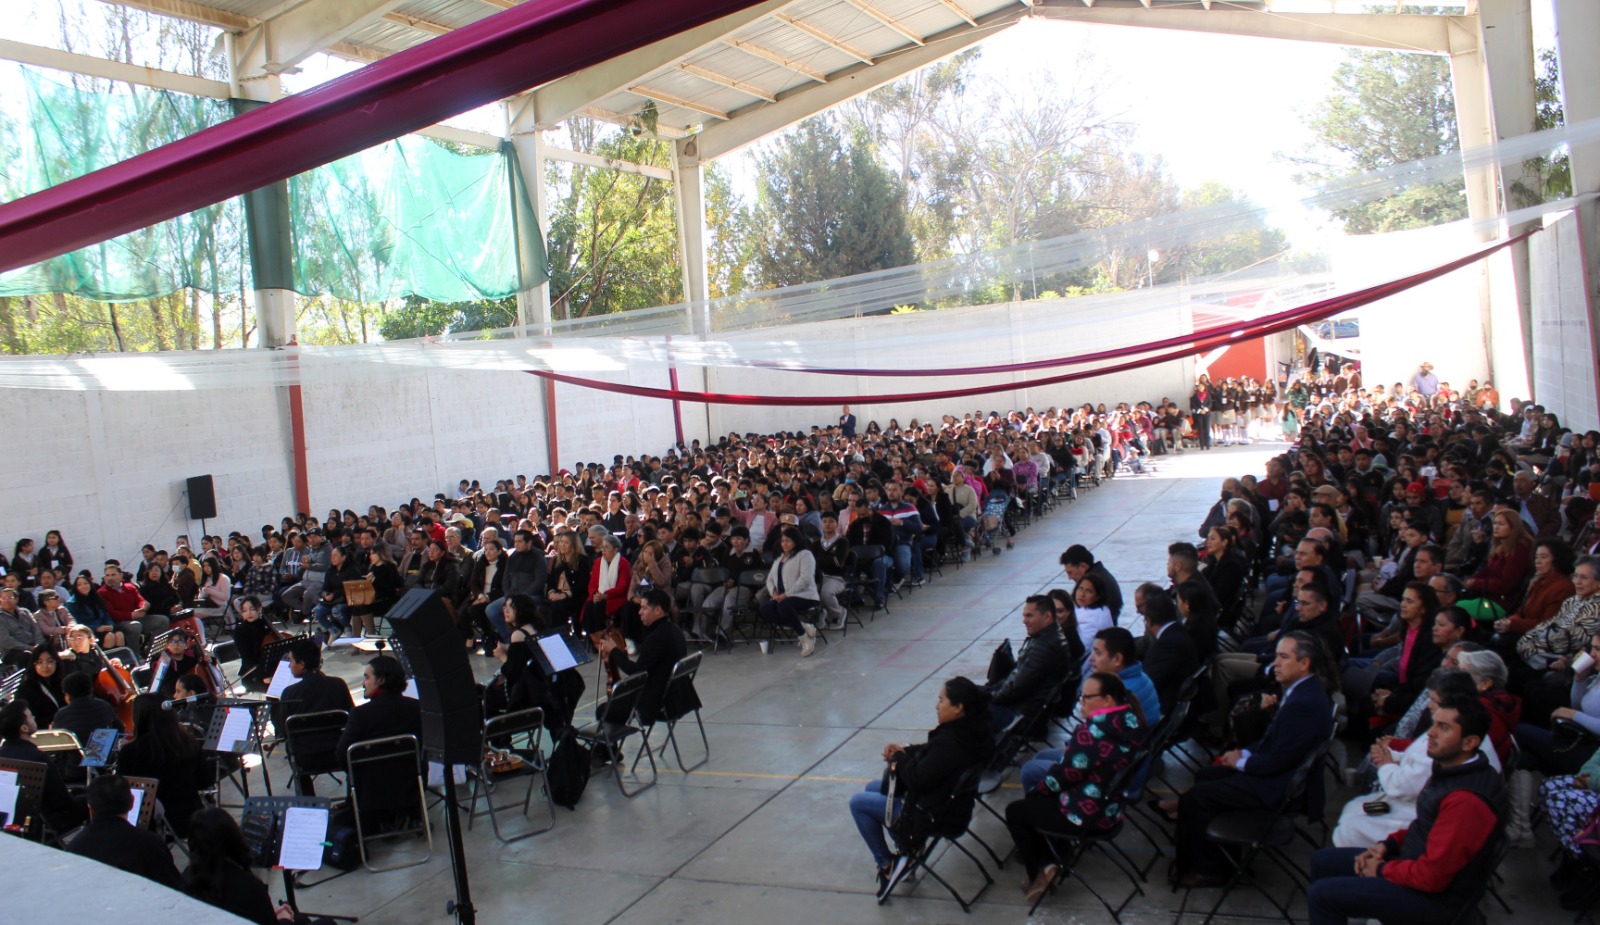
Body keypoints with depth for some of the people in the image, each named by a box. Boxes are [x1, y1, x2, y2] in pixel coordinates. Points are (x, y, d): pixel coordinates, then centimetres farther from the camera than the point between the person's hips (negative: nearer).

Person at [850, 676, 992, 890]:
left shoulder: (949, 743, -34)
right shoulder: (970, 729, -6)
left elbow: (917, 779, -25)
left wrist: (898, 758, -8)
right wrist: (906, 751, -3)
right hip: (947, 799, 10)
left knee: (858, 802, 4)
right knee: (873, 787, 24)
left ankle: (886, 864, 13)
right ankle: (906, 848, 23)